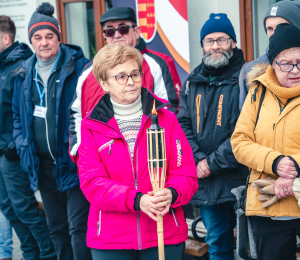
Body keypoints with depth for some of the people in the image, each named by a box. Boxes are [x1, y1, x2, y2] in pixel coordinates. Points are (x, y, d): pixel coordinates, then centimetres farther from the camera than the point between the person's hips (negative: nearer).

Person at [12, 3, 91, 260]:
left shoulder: (79, 67, -9)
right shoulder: (24, 75, 9)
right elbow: (18, 115, 19)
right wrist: (23, 146, 6)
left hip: (75, 161, -6)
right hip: (44, 165, 6)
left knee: (78, 227, -7)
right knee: (57, 228, 18)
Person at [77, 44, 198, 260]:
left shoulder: (166, 118, 5)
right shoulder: (91, 127, 2)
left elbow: (186, 173, 1)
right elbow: (92, 182, -7)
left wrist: (171, 194, -22)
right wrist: (137, 200, -22)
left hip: (165, 236, 1)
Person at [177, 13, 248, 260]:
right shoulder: (193, 82, 10)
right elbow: (183, 124, 6)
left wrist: (213, 163, -15)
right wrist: (198, 161, -9)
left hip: (239, 178, -5)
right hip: (205, 182, 5)